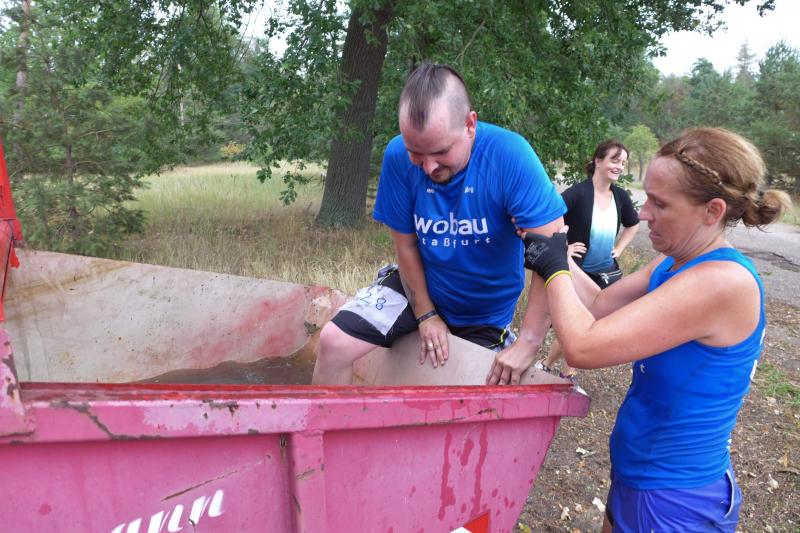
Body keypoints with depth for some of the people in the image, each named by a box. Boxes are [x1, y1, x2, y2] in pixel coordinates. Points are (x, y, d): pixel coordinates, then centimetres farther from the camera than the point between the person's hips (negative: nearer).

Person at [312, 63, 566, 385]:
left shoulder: (510, 155, -29)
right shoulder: (398, 156, -21)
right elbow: (405, 243, -9)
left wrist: (528, 344, -30)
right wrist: (425, 313, -7)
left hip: (485, 312, -1)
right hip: (418, 286, 1)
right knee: (332, 343, -11)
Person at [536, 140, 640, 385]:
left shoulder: (620, 196, 2)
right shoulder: (577, 193, -17)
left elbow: (633, 225, 22)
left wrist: (618, 249, 12)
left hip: (606, 275, 6)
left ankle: (567, 374, 29)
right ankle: (546, 365, 21)